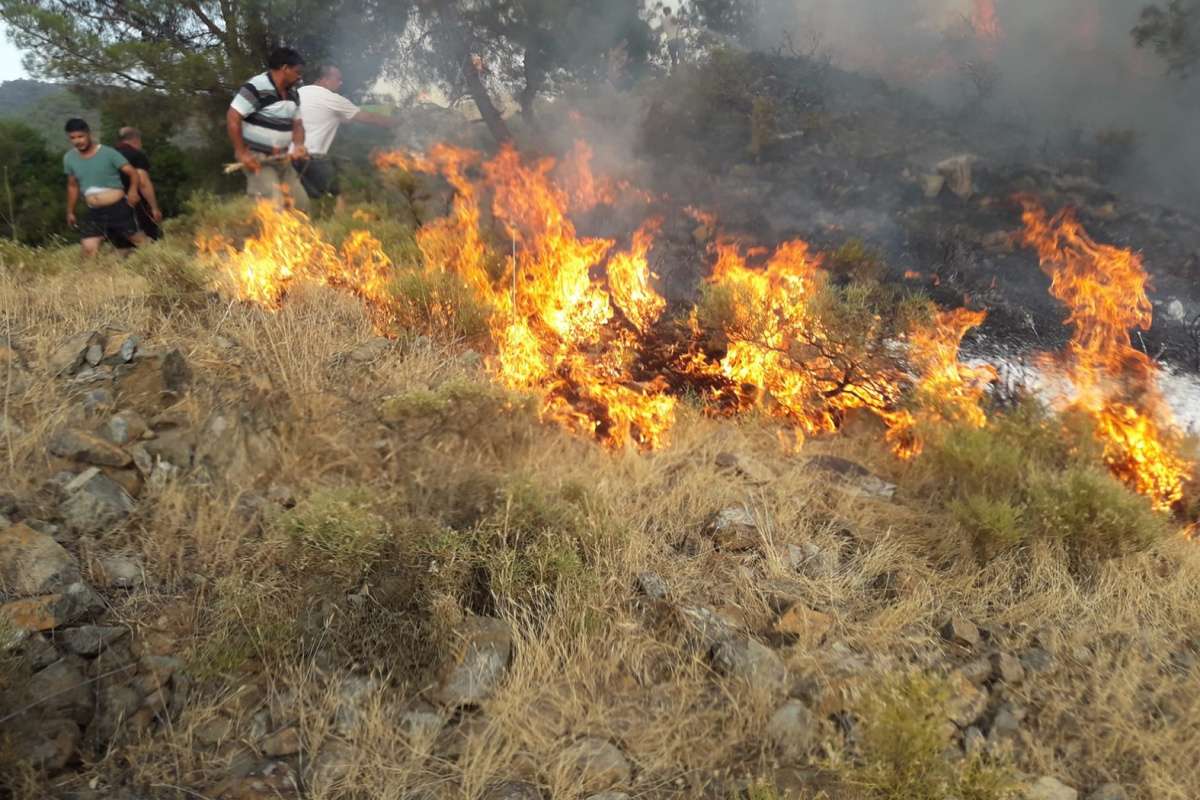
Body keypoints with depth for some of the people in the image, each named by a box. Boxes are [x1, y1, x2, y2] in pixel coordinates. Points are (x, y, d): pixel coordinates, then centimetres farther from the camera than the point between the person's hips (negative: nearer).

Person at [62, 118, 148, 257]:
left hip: (118, 208, -4)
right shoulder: (69, 158, 5)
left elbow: (133, 172, -12)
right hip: (94, 213, 4)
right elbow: (72, 186, 17)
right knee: (89, 249, -7)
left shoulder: (108, 153, -10)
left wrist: (133, 190, -32)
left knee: (139, 241, 6)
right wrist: (70, 212, 21)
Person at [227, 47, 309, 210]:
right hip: (257, 158, -8)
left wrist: (299, 145, -5)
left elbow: (297, 124, 17)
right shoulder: (256, 87, -17)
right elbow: (232, 118, -20)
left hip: (282, 159, 9)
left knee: (301, 203, 8)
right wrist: (241, 153, -21)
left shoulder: (293, 94, 10)